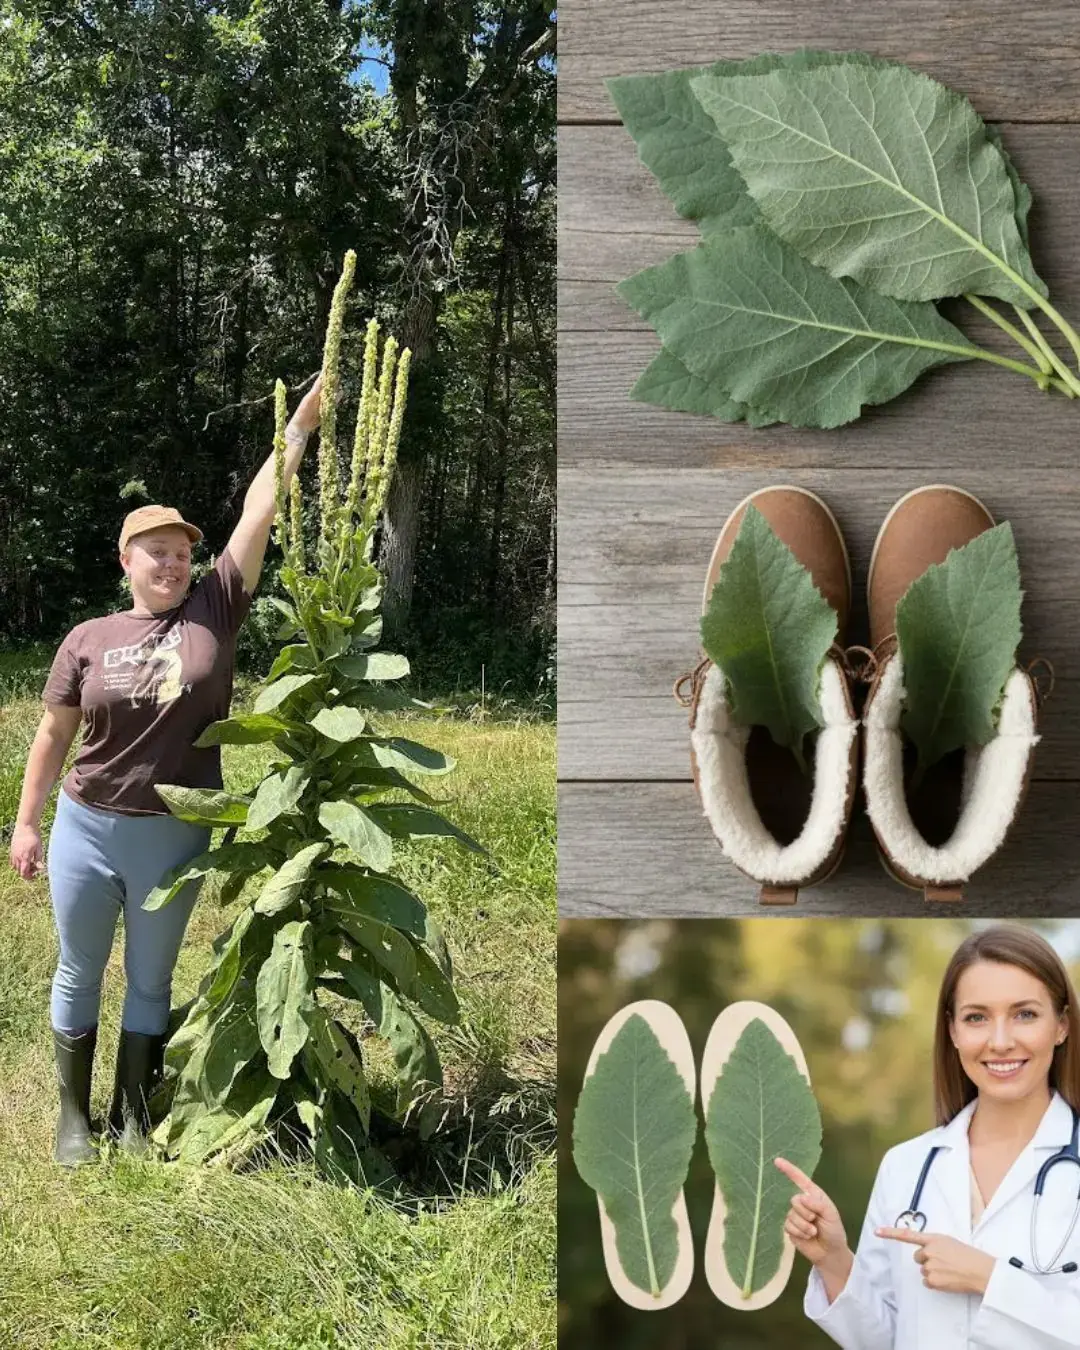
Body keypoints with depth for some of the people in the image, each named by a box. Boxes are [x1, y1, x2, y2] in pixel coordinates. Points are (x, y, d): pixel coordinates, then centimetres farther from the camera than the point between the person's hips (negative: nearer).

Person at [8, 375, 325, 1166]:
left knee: (150, 981, 13)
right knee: (79, 974, 13)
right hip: (86, 830, 0)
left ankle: (133, 1111, 28)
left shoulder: (215, 612, -4)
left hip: (174, 837, 0)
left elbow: (259, 513, -8)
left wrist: (301, 427, -10)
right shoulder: (88, 640, -3)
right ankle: (74, 1115, 28)